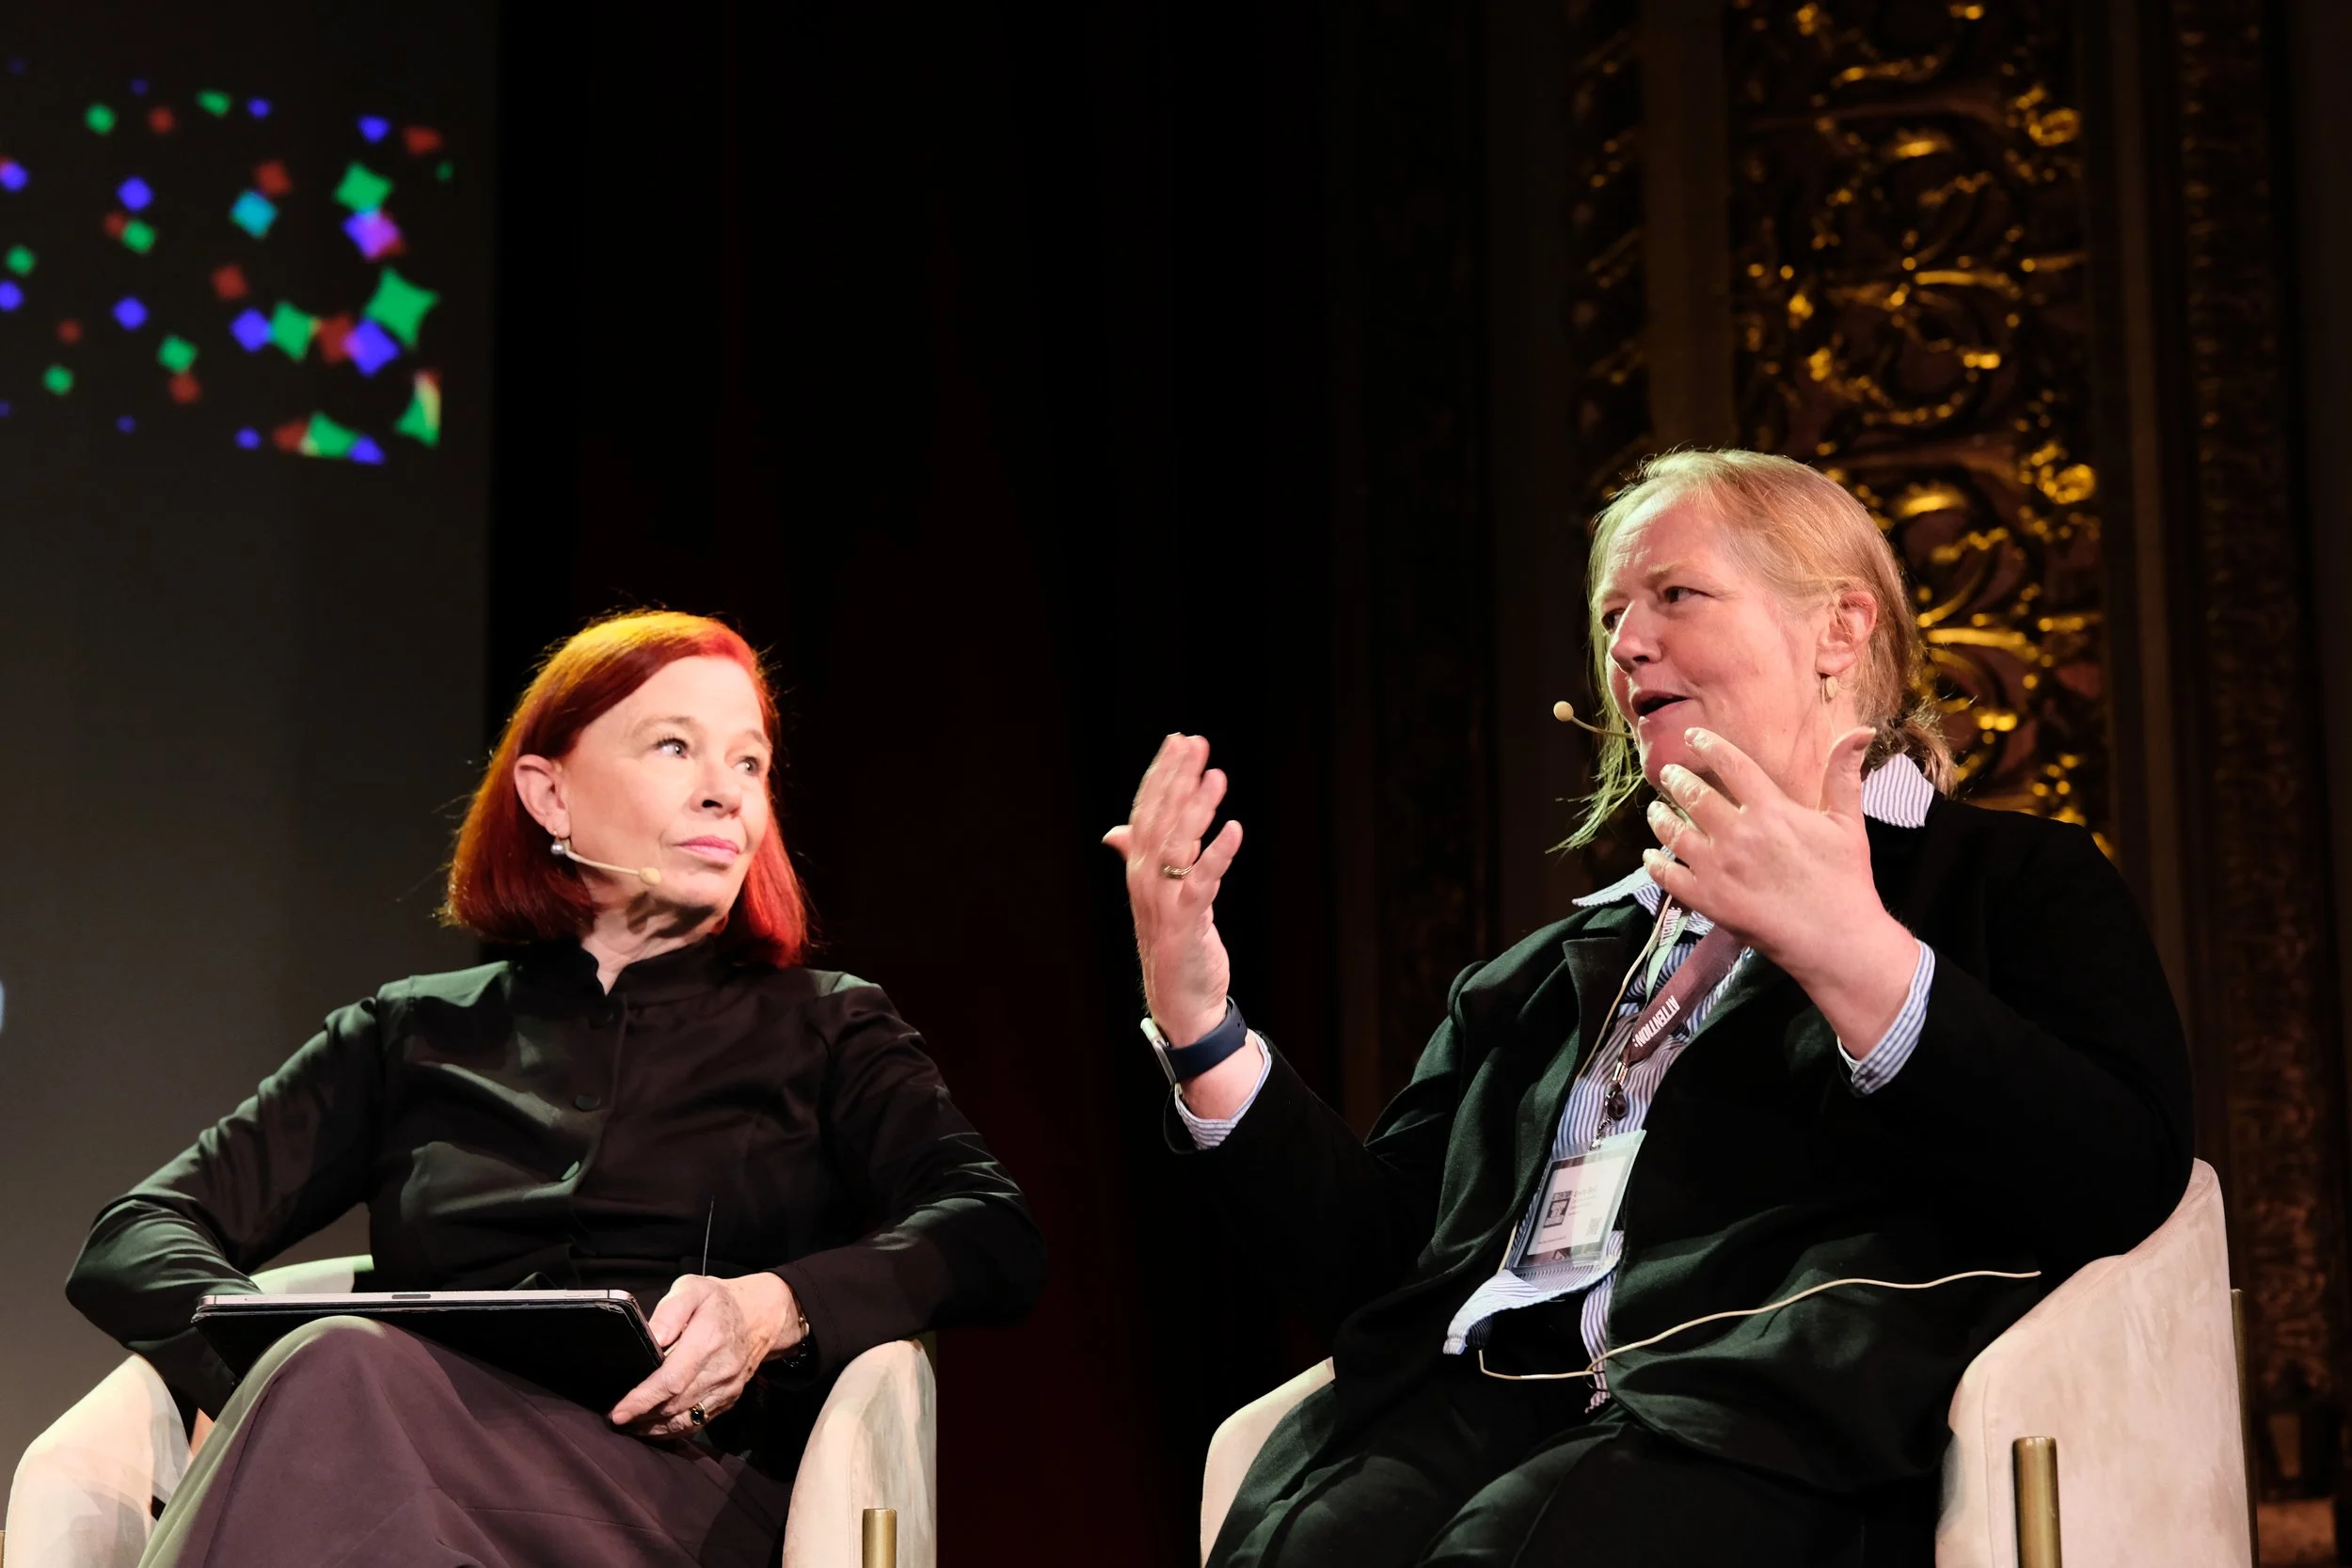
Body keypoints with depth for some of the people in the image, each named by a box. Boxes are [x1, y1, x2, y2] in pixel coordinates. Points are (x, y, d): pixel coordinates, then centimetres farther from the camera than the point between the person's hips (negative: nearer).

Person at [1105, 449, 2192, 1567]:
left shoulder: (2010, 879, 16)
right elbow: (1369, 1254, 23)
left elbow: (2124, 1183, -4)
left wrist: (1854, 957, -15)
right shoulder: (1547, 969, 31)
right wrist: (1199, 1031, 11)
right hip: (1462, 1404, 4)